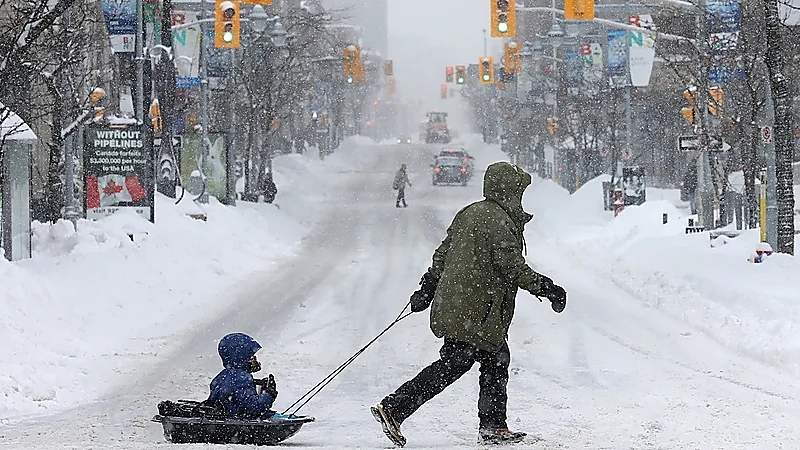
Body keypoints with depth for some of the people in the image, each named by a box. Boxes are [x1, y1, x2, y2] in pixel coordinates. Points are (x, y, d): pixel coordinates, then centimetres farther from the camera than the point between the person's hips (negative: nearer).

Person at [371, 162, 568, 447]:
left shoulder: (469, 213, 14)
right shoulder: (498, 221, -15)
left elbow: (443, 254, 18)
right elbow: (512, 266, -17)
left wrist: (428, 287, 24)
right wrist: (544, 287, -8)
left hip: (453, 304, 10)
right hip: (476, 313, -10)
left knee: (497, 360, 15)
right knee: (452, 365, -9)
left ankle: (493, 426, 17)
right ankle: (393, 409, -11)